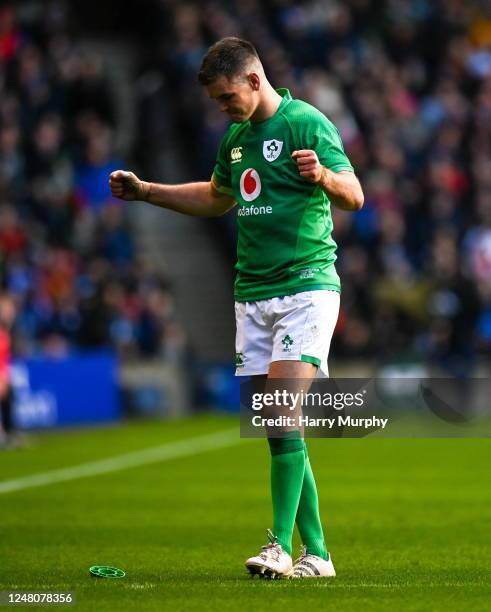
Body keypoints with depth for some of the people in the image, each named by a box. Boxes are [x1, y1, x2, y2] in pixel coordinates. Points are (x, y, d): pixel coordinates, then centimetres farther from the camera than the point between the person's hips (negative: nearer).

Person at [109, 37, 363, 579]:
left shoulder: (306, 123, -8)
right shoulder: (236, 137, 16)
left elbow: (354, 195, -16)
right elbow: (215, 199, 33)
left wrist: (323, 176, -38)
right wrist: (143, 191, 26)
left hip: (305, 285, -7)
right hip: (251, 294, 7)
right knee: (273, 427, 3)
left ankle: (280, 544, -17)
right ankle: (316, 552, 6)